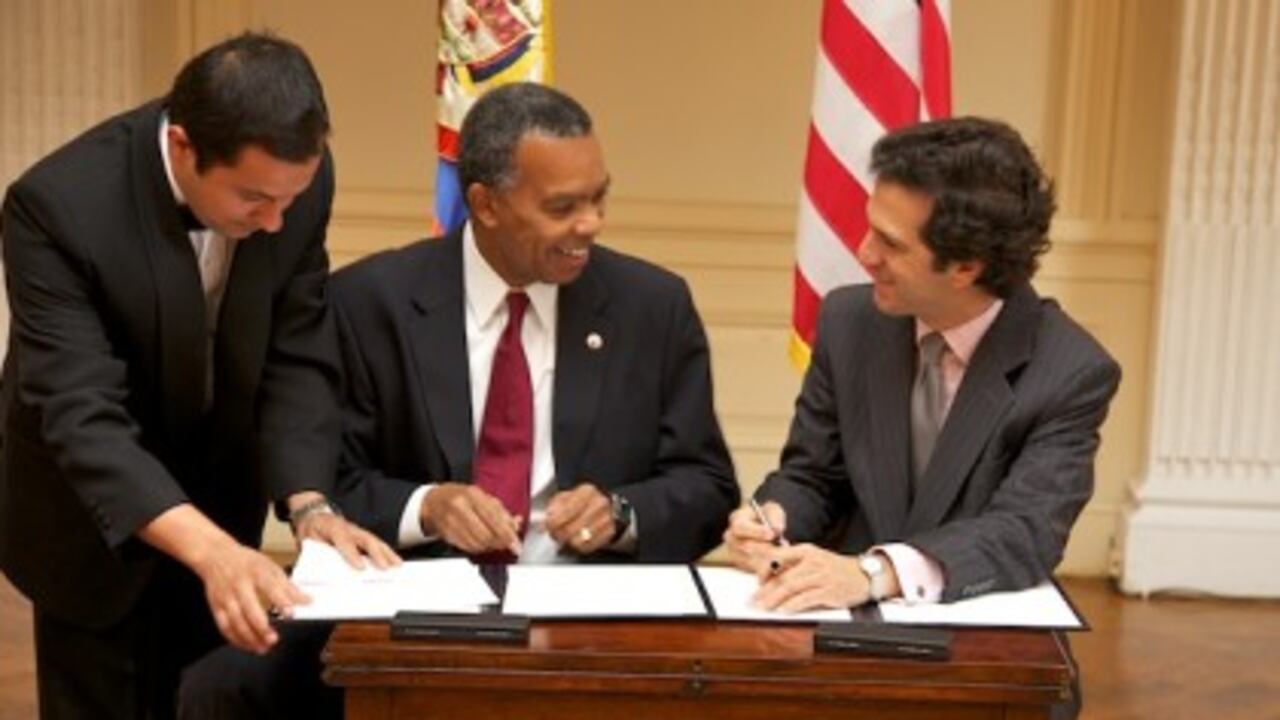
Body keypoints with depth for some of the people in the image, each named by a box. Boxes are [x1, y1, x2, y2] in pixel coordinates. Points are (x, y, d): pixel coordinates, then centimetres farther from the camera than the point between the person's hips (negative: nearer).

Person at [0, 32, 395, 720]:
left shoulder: (298, 177, -20)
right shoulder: (59, 205, -32)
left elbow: (296, 358, -12)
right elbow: (83, 418, -37)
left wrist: (308, 506, -27)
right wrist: (211, 550, -49)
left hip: (220, 487, 4)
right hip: (90, 515, -4)